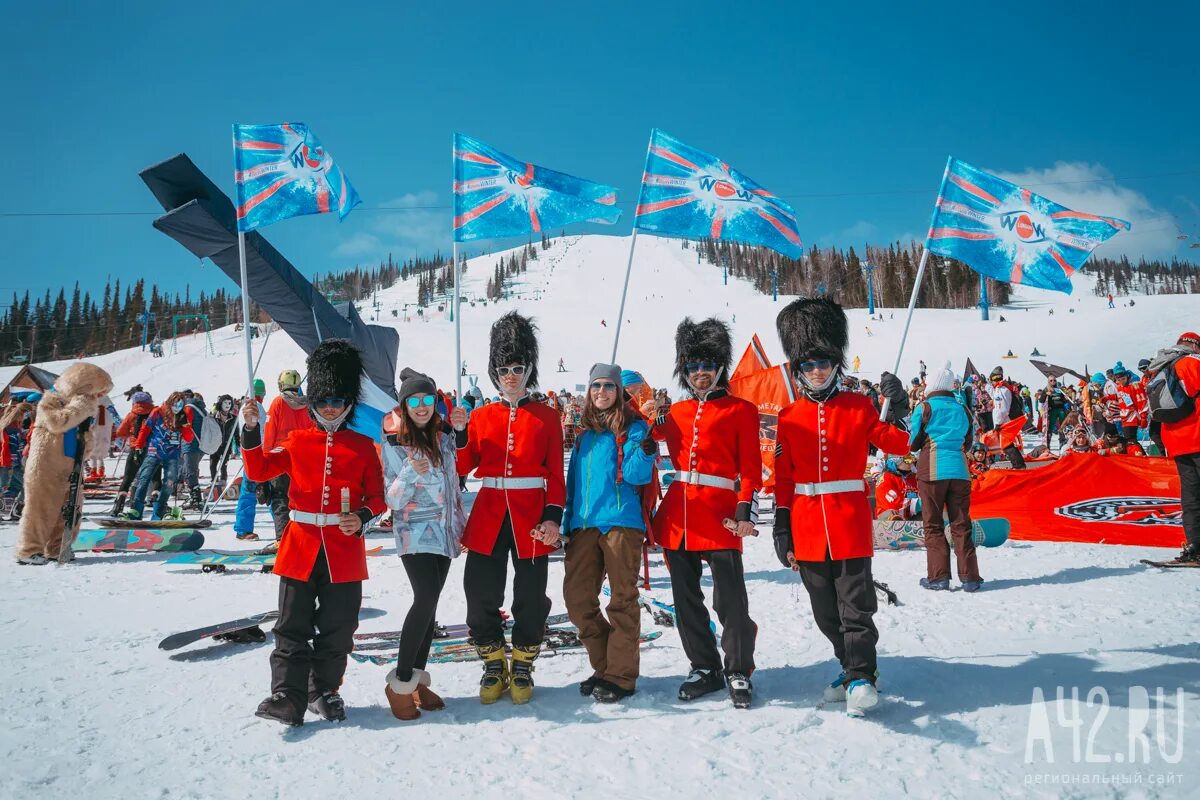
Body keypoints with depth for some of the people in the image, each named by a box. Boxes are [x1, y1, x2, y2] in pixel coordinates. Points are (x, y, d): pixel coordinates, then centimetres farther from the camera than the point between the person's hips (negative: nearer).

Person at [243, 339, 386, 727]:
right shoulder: (297, 441, 8)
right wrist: (251, 430, -9)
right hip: (301, 545, 1)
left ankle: (325, 691, 24)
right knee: (293, 628, 2)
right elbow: (259, 470, 3)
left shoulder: (363, 446, 4)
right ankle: (287, 698, 8)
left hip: (345, 548, 0)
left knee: (338, 628, 7)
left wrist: (363, 517, -16)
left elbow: (377, 496, 5)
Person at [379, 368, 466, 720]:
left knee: (429, 603, 8)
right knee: (426, 599, -18)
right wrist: (411, 471, -27)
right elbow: (393, 499, -10)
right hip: (415, 531, -5)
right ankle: (400, 684, -7)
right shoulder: (395, 444, -7)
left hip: (444, 531, 5)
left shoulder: (445, 435, 7)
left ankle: (419, 679, 17)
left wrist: (461, 523, 18)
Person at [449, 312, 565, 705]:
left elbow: (555, 474, 1)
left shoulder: (546, 417, 4)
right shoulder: (481, 416, 9)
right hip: (488, 515, 2)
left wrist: (553, 517, -9)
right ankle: (494, 665, 22)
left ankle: (522, 668, 22)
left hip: (531, 518, -2)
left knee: (530, 595, 4)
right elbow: (463, 466, 4)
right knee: (481, 592, 3)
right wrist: (459, 433, -12)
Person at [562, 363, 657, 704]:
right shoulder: (583, 432, 16)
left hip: (621, 521, -6)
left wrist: (647, 449, -28)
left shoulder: (633, 427, 0)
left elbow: (635, 475, -10)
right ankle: (605, 665, 21)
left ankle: (620, 676, 10)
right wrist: (569, 523, 16)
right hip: (584, 523, 6)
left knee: (622, 600, 0)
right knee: (576, 596, 5)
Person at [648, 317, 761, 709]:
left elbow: (751, 467, -2)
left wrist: (745, 512, -12)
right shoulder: (674, 413, 15)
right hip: (677, 516, 5)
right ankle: (704, 668, 25)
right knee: (686, 599, 10)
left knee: (730, 599, -3)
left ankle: (739, 672, 14)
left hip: (720, 515, -5)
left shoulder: (741, 410, 3)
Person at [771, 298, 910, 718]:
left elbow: (897, 444, -2)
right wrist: (782, 529, 3)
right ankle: (852, 666, 31)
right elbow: (783, 478, 5)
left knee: (855, 606, -4)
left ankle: (860, 679, 4)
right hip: (807, 529, 3)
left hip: (850, 524, -3)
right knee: (826, 613, 13)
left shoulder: (858, 407, 2)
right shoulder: (789, 418, 5)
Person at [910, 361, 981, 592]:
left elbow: (913, 443, 2)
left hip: (932, 471, -3)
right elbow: (967, 443, 18)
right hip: (959, 471, 4)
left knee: (933, 525, 4)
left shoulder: (924, 408, -1)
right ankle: (969, 577, 6)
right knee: (961, 524, 8)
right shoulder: (961, 409, 11)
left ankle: (938, 576, 1)